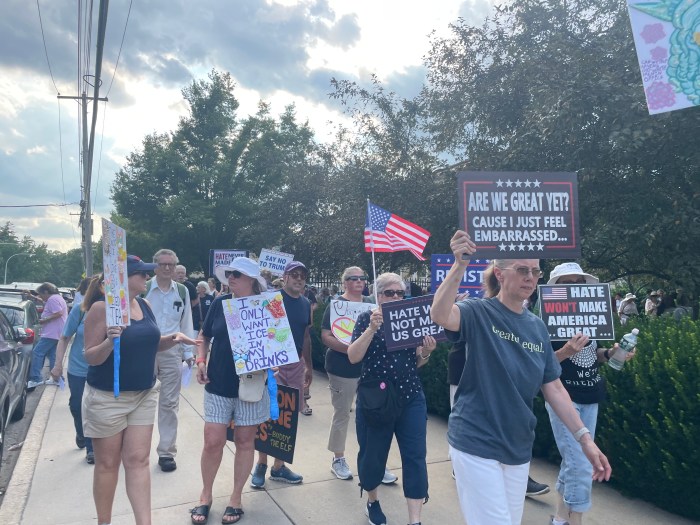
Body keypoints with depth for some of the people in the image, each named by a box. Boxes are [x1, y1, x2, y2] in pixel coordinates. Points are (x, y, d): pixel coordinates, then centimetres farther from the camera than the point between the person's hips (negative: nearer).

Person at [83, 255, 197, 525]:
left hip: (144, 394, 5)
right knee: (107, 463, 10)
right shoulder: (102, 307, -16)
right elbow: (91, 357, -14)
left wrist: (173, 338, -2)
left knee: (138, 460, 7)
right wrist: (110, 341, -33)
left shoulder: (144, 304, 3)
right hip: (107, 397, -5)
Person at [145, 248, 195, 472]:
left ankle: (166, 451, 15)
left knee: (169, 403, 6)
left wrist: (188, 352, 7)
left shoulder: (182, 291, 6)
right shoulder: (144, 289, -3)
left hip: (172, 352, 2)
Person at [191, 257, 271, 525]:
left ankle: (236, 498, 26)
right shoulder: (220, 303, 1)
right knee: (213, 441, 3)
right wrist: (201, 360, -2)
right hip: (218, 384, 2)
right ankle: (206, 495, 26)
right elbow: (205, 336, 12)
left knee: (245, 441, 9)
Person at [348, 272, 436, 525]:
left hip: (411, 398, 3)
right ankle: (372, 502, 37)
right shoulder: (366, 318, -4)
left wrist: (426, 352, -12)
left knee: (415, 457, -1)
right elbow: (353, 357, -14)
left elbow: (416, 362, 11)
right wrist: (372, 328, -25)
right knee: (373, 455, 11)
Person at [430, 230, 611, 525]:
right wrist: (460, 265, -44)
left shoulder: (537, 327, 5)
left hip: (518, 446, 7)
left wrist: (584, 438, 1)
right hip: (477, 444, -6)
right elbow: (439, 315, -35)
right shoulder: (479, 313, -12)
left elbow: (553, 388, 7)